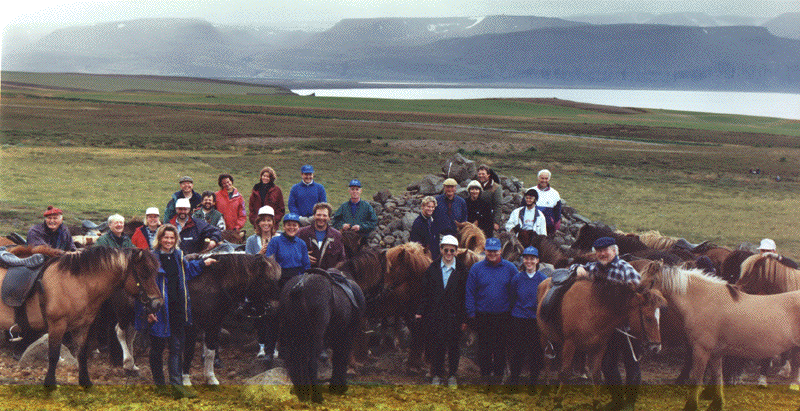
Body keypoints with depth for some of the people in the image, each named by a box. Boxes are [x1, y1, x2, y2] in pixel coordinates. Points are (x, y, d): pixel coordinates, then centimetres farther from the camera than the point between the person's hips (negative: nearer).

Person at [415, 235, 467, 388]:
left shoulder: (462, 271, 0)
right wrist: (420, 312, 1)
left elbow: (465, 296, 1)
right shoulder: (433, 268, 4)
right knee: (435, 345, 5)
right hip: (435, 315, 1)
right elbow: (425, 292, 7)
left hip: (453, 316, -1)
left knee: (453, 346, 4)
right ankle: (437, 375, 18)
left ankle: (452, 375, 18)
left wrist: (464, 319, -1)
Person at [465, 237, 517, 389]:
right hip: (483, 315, 0)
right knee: (484, 348, 5)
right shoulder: (476, 268, 1)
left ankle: (498, 375, 17)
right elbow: (470, 292, 2)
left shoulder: (510, 268, 2)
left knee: (501, 348, 6)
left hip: (503, 316, 0)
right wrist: (471, 314, -3)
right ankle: (485, 375, 15)